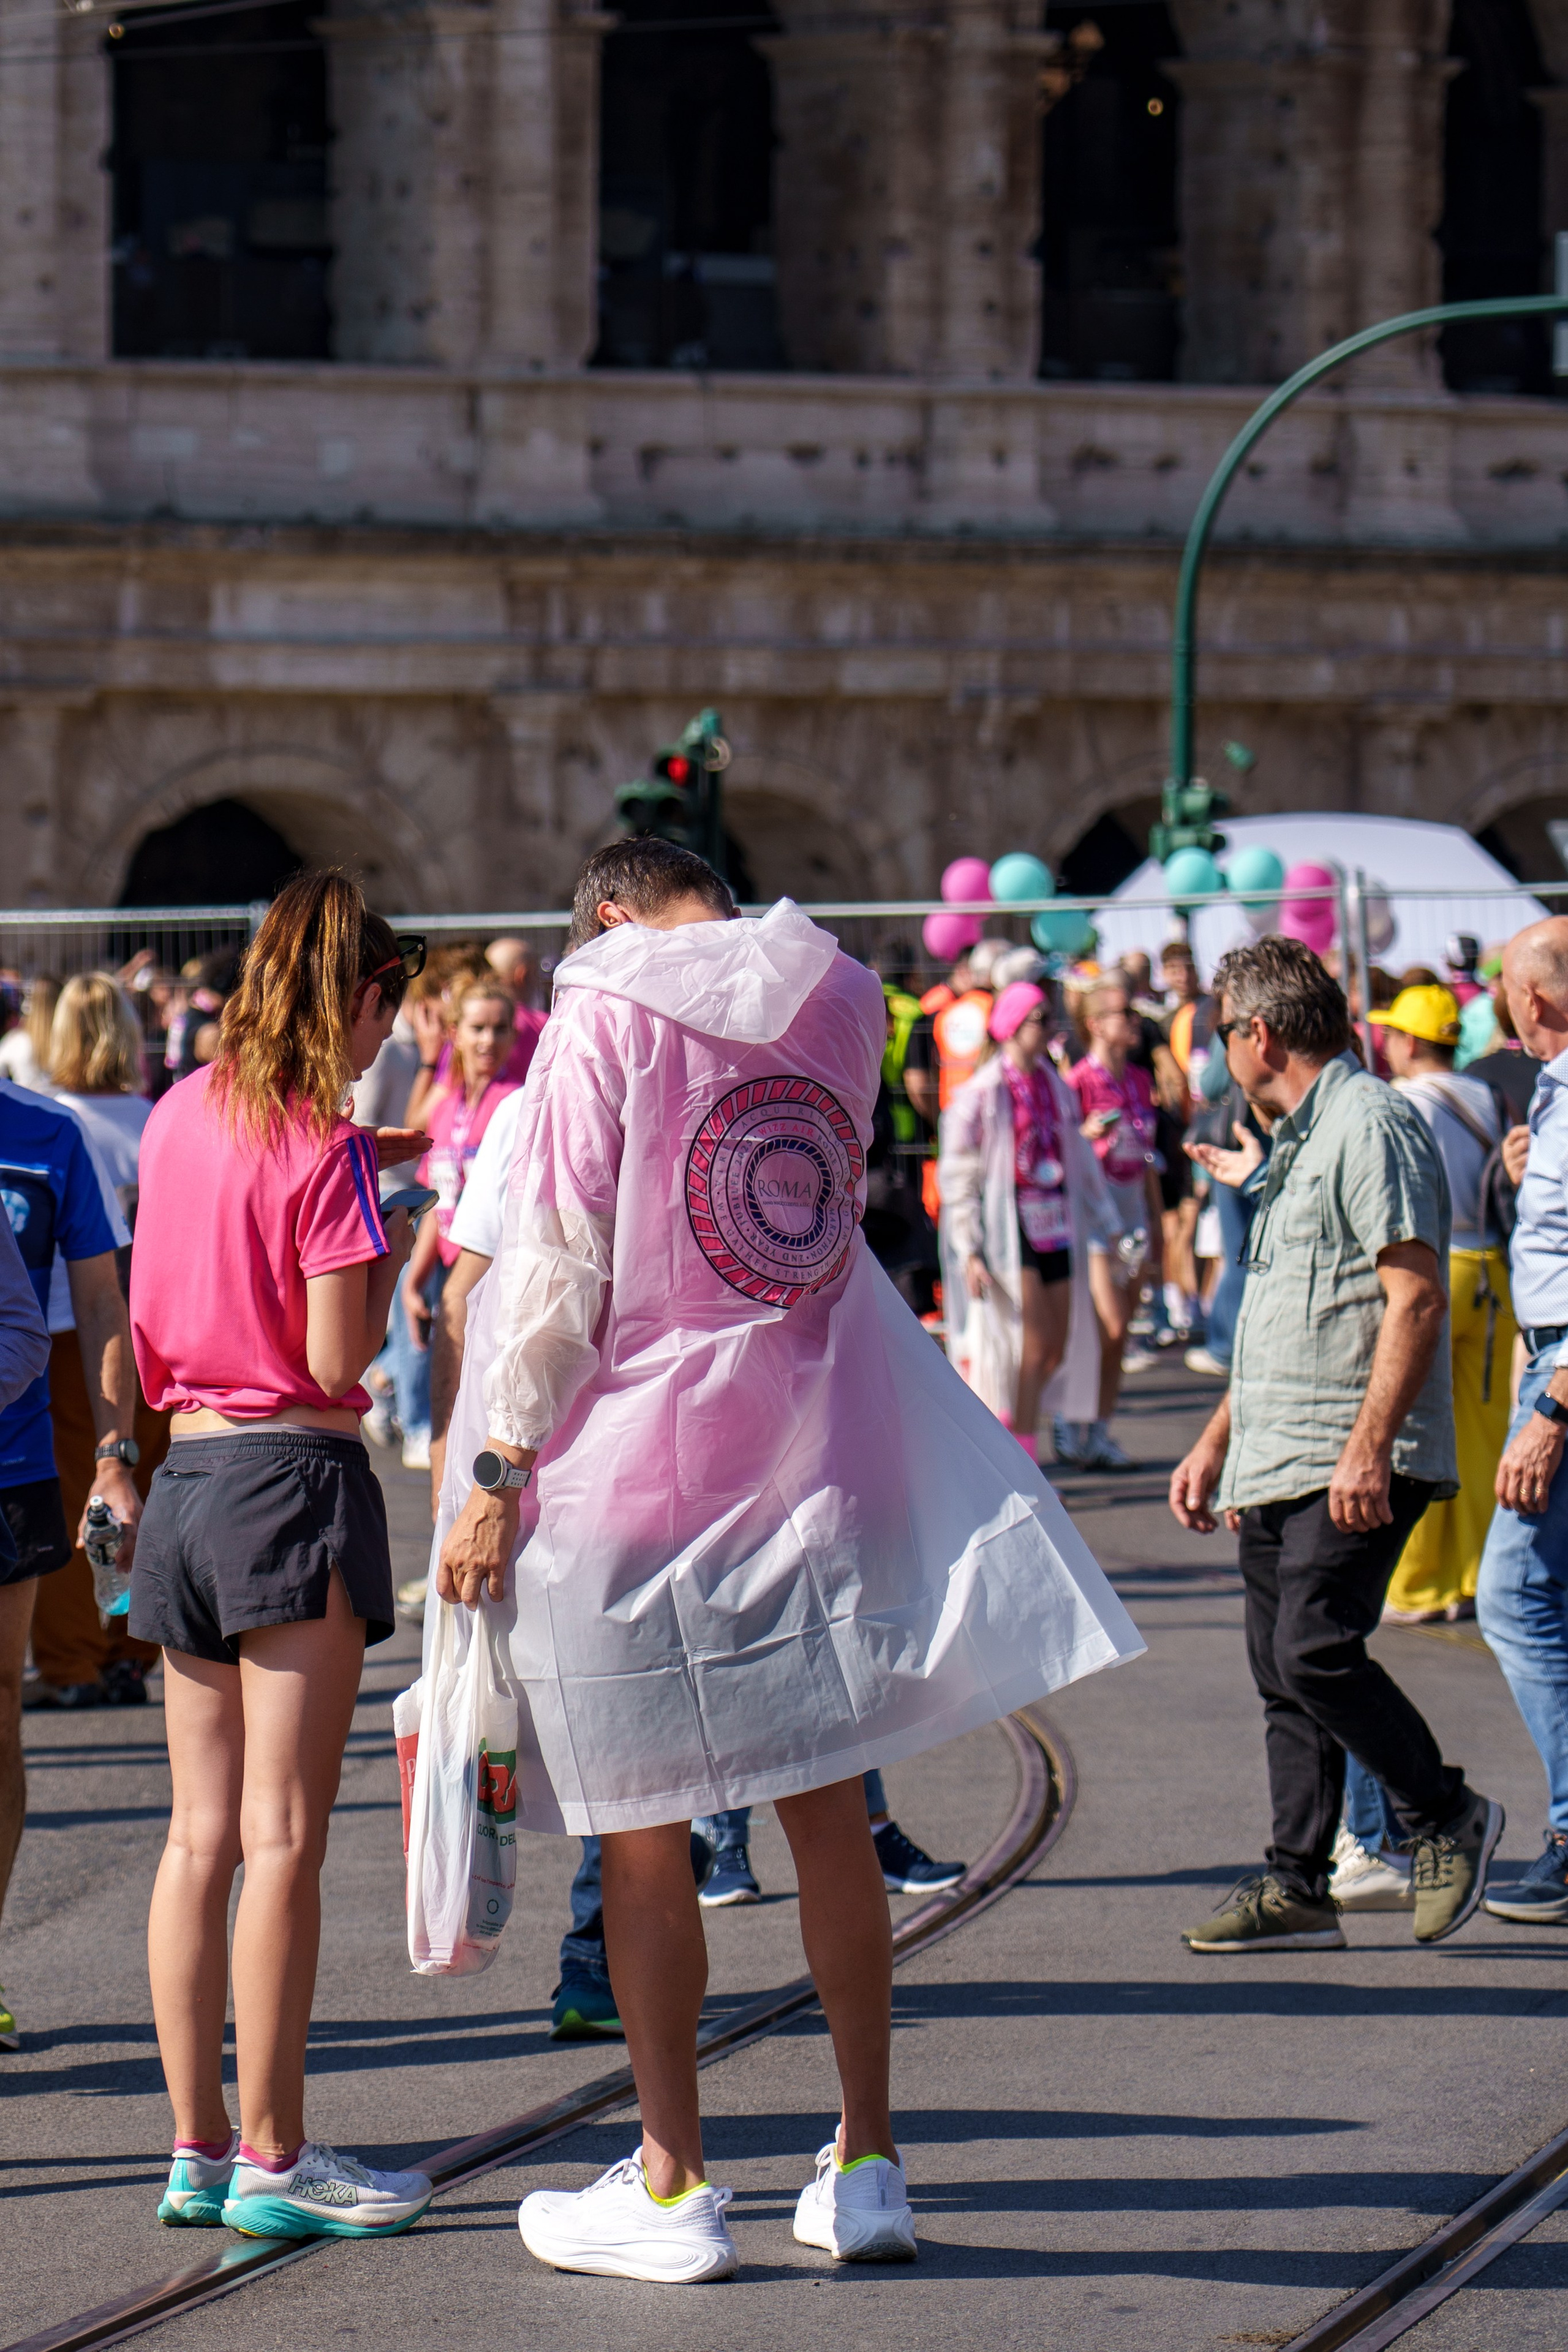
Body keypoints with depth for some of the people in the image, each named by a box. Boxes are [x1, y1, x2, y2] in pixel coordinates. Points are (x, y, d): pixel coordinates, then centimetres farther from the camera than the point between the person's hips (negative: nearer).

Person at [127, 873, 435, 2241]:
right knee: (284, 1836, -5)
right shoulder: (325, 1149, -12)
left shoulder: (182, 1113, 9)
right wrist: (393, 1253, 3)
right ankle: (273, 2162, -4)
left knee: (201, 1836, 9)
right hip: (294, 1476, -7)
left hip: (186, 1478, 7)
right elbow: (339, 1357, -13)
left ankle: (197, 2151, 12)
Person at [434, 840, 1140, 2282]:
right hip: (821, 1452, 5)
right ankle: (868, 2168, 15)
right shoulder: (841, 999, 6)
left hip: (633, 1473, -5)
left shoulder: (606, 1015, -8)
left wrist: (498, 1471, -8)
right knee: (832, 1821, 11)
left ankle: (670, 2188, 8)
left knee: (644, 1840, 4)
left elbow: (560, 1266, -12)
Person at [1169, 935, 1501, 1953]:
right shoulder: (1301, 1141, 21)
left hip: (1354, 1471, -10)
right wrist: (1218, 1445, 27)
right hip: (1280, 1466, 10)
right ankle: (1297, 1887, 10)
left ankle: (1447, 1816, -2)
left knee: (1315, 1650, -18)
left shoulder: (1370, 1126, -11)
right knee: (1283, 1674, 7)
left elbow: (1416, 1299, -19)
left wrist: (1369, 1447, -25)